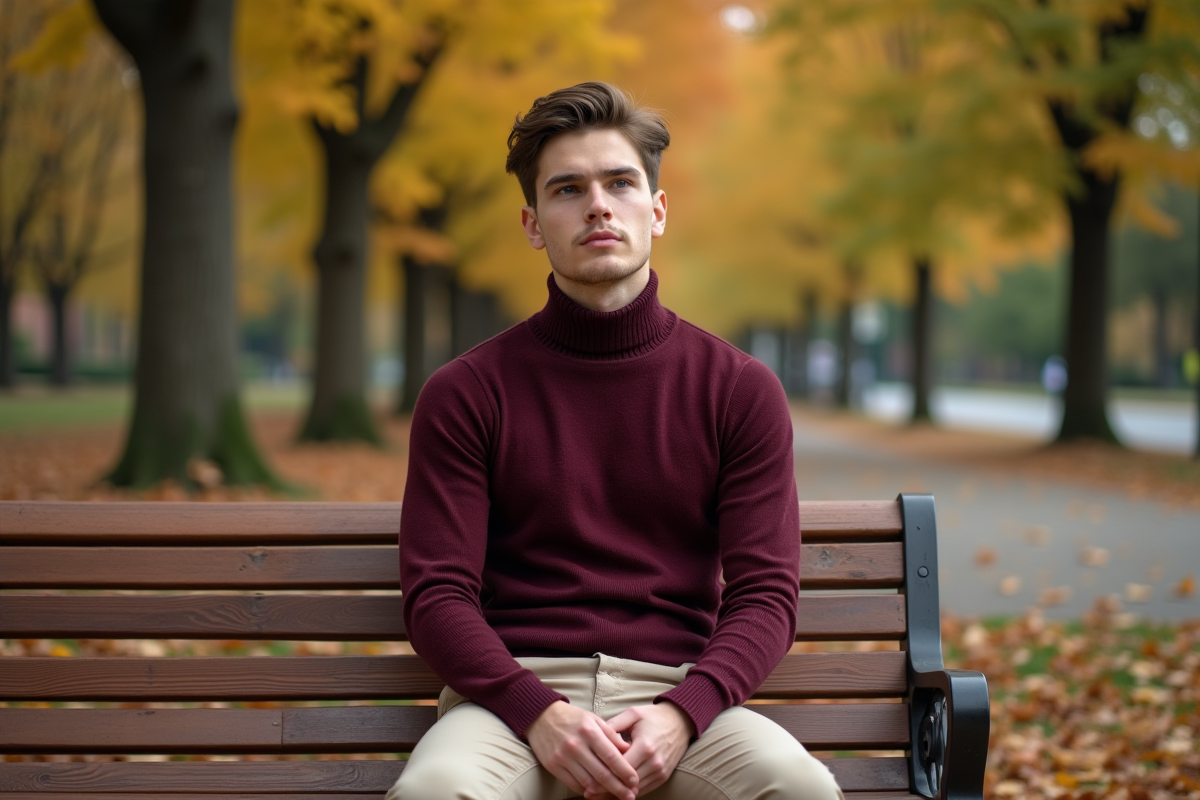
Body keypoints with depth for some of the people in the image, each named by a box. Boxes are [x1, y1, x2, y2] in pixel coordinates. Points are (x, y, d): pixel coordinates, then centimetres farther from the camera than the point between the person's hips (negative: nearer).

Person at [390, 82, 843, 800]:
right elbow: (437, 593, 1)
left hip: (676, 690, 1)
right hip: (514, 695, -1)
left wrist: (679, 714, -15)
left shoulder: (741, 389, 9)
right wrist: (539, 712, -17)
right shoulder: (466, 393, 7)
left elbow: (766, 594, 4)